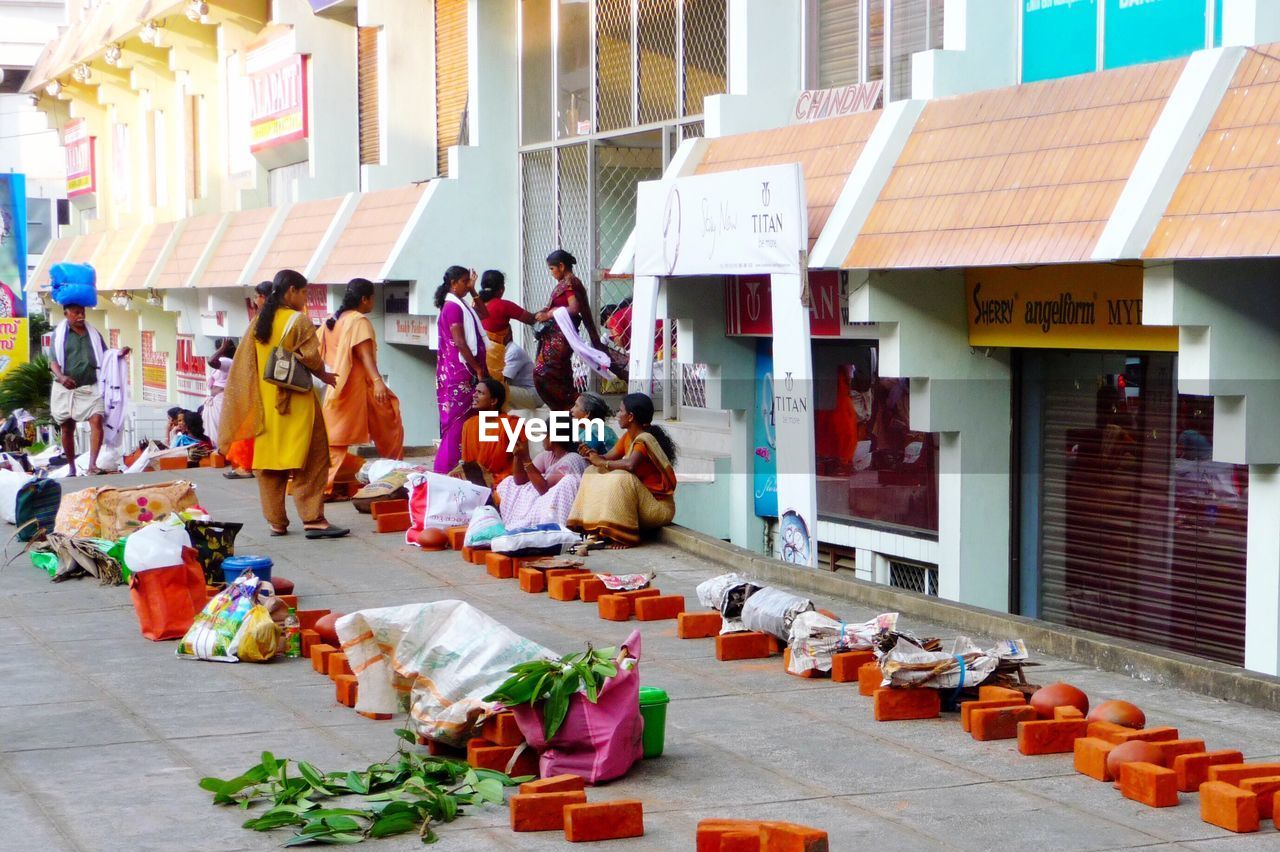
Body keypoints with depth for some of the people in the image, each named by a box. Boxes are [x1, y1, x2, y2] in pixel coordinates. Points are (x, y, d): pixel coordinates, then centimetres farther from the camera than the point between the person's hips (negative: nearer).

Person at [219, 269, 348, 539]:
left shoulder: (258, 322, 9)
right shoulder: (298, 320, -10)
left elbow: (243, 365, 10)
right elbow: (312, 359, -13)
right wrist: (324, 376, 6)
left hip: (265, 403, 6)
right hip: (296, 402, -6)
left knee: (269, 459, 9)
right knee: (311, 459, -2)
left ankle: (276, 522, 11)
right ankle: (313, 518, -7)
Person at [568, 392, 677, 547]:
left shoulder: (644, 440, -20)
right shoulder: (628, 436, 8)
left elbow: (630, 465, -37)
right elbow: (609, 457, 7)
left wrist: (602, 462, -23)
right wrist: (593, 456, -14)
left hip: (658, 505, -9)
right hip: (642, 500, 9)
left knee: (621, 478, -34)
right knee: (594, 474, 6)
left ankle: (624, 537, -26)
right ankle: (595, 529, -2)